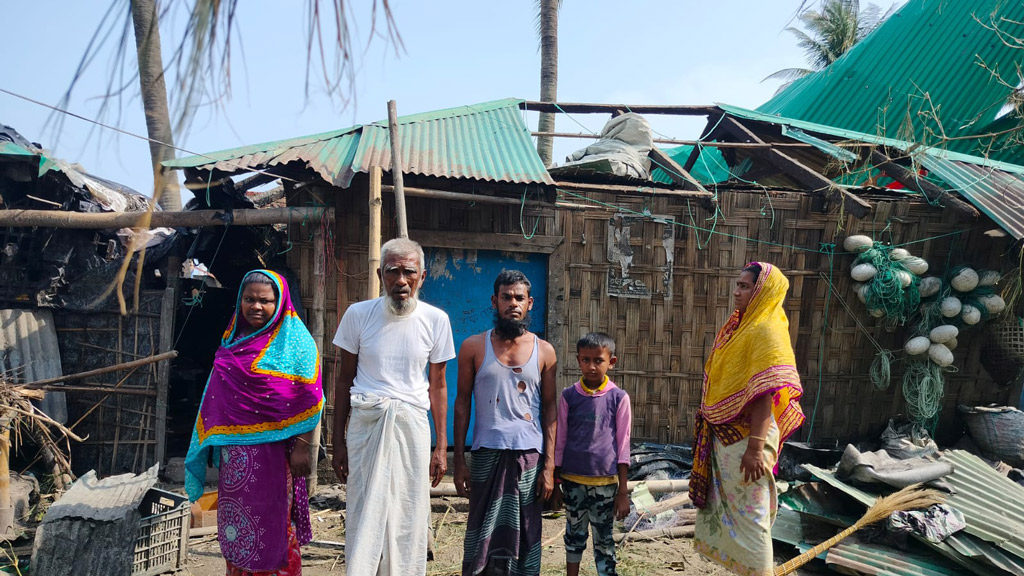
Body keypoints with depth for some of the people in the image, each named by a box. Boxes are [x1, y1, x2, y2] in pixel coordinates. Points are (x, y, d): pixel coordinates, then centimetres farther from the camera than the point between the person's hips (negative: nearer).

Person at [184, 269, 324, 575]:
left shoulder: (294, 340, -6)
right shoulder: (235, 338, 12)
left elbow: (308, 399, -11)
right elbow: (220, 398, 18)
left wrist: (301, 447, -15)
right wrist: (217, 442, 15)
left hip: (272, 449, -6)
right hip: (235, 449, 6)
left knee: (271, 521, 1)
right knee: (236, 518, 12)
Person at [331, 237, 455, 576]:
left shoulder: (435, 320, 1)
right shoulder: (358, 314, -1)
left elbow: (437, 385, 6)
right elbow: (344, 379, 6)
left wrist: (441, 447, 4)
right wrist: (338, 441, 5)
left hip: (412, 424, 1)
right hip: (365, 422, 0)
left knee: (408, 518, 6)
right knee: (364, 514, 1)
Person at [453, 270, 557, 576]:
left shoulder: (544, 352, 4)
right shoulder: (474, 347, 2)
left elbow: (549, 409, 5)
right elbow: (462, 404, 3)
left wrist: (549, 465, -2)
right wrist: (459, 461, -2)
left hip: (530, 456, 1)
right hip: (487, 455, -1)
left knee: (525, 536, 7)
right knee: (483, 535, 4)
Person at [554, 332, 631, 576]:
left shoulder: (618, 398, -3)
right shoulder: (568, 396, -1)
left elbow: (623, 445, -1)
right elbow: (559, 441, 6)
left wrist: (623, 491, -1)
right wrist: (555, 482, 7)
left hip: (606, 482, -1)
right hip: (573, 480, 1)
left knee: (604, 540, 7)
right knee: (574, 535, 14)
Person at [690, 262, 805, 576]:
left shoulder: (766, 330, -16)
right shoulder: (743, 326, 11)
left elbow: (765, 394, -22)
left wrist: (755, 448, -26)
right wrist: (710, 429, 18)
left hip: (745, 437, -9)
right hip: (725, 435, 9)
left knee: (749, 513, 0)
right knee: (730, 508, 17)